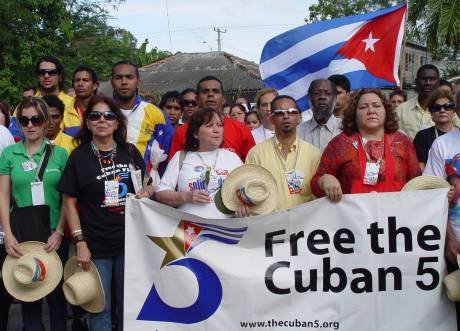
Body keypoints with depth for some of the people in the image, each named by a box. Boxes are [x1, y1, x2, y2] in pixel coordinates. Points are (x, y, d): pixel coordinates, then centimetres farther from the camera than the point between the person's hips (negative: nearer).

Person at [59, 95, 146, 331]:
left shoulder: (130, 152, 4)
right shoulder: (79, 157, -3)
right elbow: (69, 203, -4)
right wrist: (79, 242, -10)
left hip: (129, 241, 3)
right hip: (95, 245, -2)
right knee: (100, 307, 6)